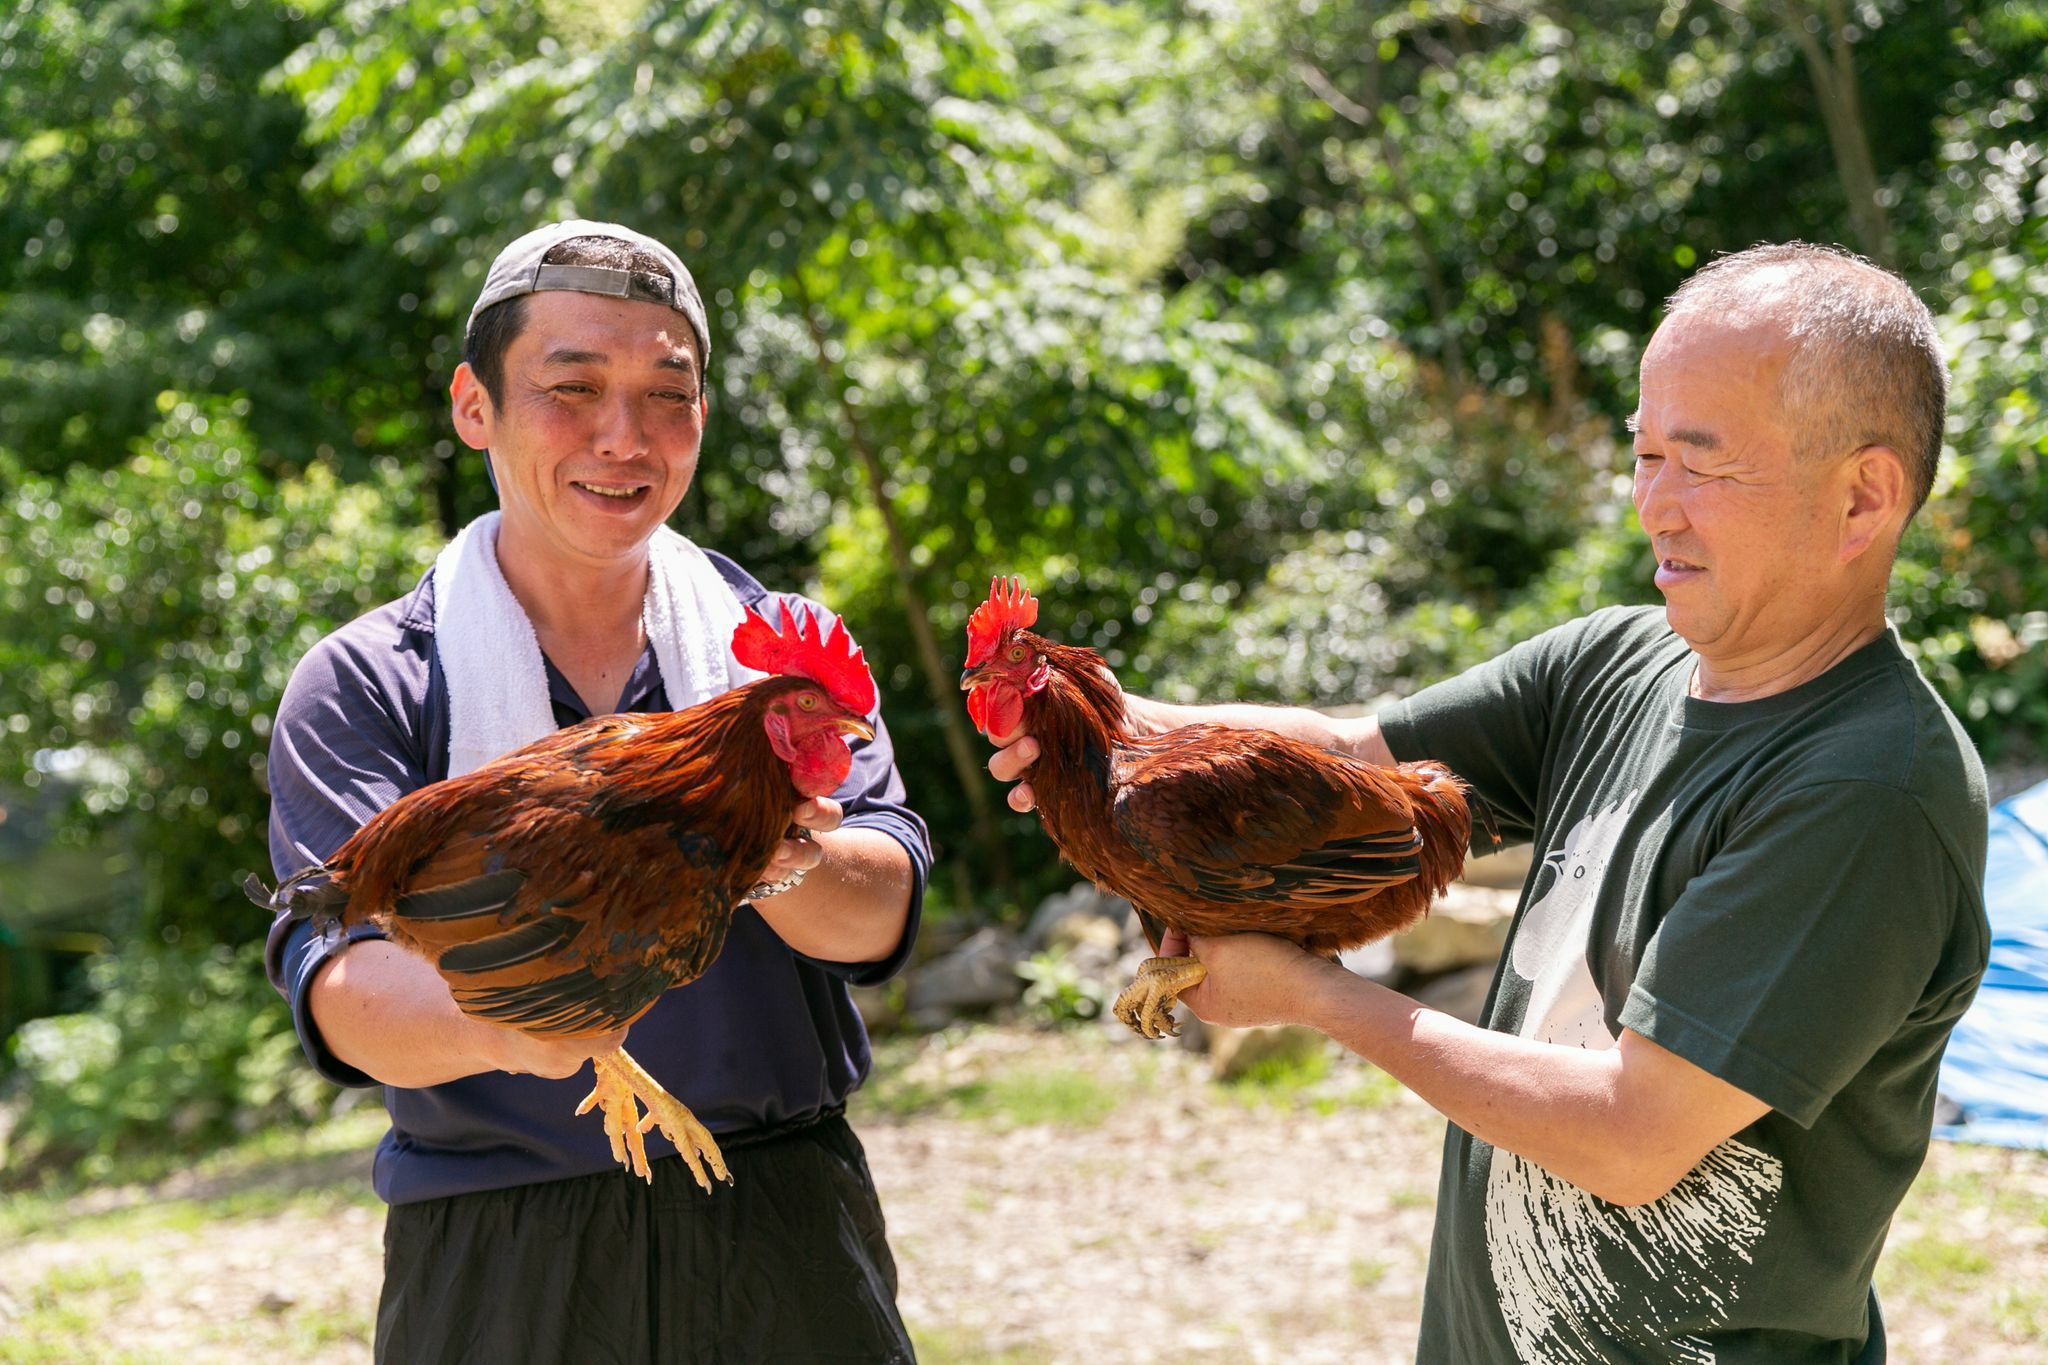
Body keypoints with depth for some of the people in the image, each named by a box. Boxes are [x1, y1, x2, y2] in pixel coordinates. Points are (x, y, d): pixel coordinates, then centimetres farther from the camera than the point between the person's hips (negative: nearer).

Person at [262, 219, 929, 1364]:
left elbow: (884, 910, -9)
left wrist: (778, 862, -31)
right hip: (499, 1273, -2)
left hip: (783, 1239, 2)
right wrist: (496, 1018, -38)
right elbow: (342, 987, -16)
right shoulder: (364, 689, -2)